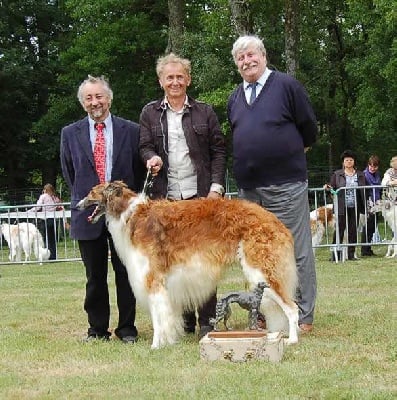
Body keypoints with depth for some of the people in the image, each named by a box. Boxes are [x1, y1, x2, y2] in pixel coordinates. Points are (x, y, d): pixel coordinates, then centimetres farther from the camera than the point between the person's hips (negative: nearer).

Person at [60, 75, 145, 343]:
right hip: (88, 213, 1)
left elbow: (140, 170, 9)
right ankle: (97, 329, 14)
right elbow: (69, 172, 16)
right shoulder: (71, 134, 6)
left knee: (126, 274, 3)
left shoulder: (131, 131, 3)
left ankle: (127, 328, 12)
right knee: (95, 277, 6)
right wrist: (84, 197, 12)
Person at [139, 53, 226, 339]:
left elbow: (219, 152, 7)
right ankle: (184, 319, 10)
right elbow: (144, 146, 10)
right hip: (165, 197, 1)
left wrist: (216, 186, -3)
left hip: (200, 196, -1)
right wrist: (151, 157, -14)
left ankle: (206, 320, 3)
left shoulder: (205, 112, 9)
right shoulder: (150, 113, 12)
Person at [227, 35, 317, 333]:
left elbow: (309, 129, 2)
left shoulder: (287, 86, -3)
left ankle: (303, 317, 1)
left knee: (296, 252, -4)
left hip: (285, 185, -6)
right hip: (248, 187, 6)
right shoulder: (235, 99, 14)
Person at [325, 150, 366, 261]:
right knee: (339, 230, -5)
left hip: (355, 207, 2)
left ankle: (351, 254, 11)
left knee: (353, 231, 4)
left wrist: (365, 205, 3)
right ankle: (336, 255, -1)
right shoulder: (337, 174, 6)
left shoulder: (360, 175, 11)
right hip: (341, 207, -2)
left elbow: (364, 191, 11)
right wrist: (328, 187, -18)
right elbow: (332, 187, 5)